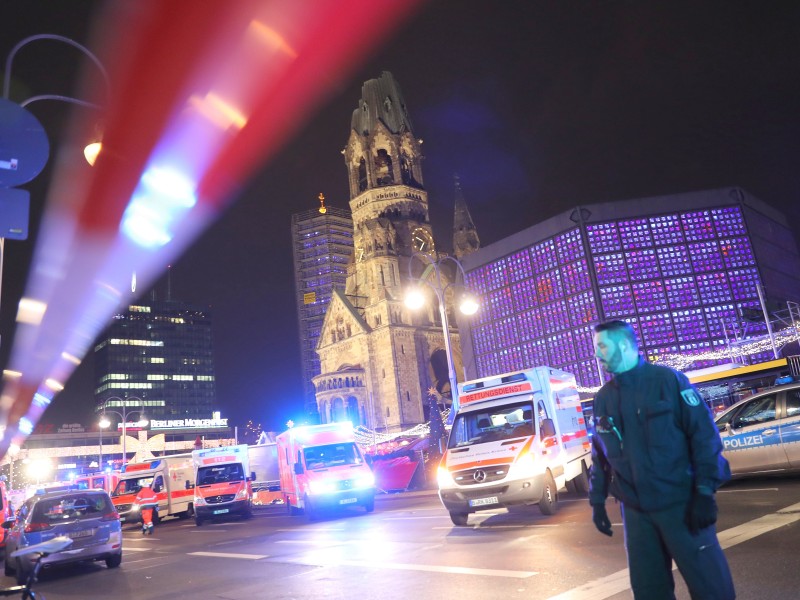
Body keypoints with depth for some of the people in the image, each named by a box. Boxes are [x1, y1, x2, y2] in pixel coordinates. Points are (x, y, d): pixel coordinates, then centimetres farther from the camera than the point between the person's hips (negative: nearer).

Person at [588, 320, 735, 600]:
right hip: (635, 510, 5)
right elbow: (600, 454, 14)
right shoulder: (603, 398, 7)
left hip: (680, 503, -4)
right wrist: (597, 500, 12)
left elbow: (704, 434, -10)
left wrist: (705, 492, -15)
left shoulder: (668, 380, -7)